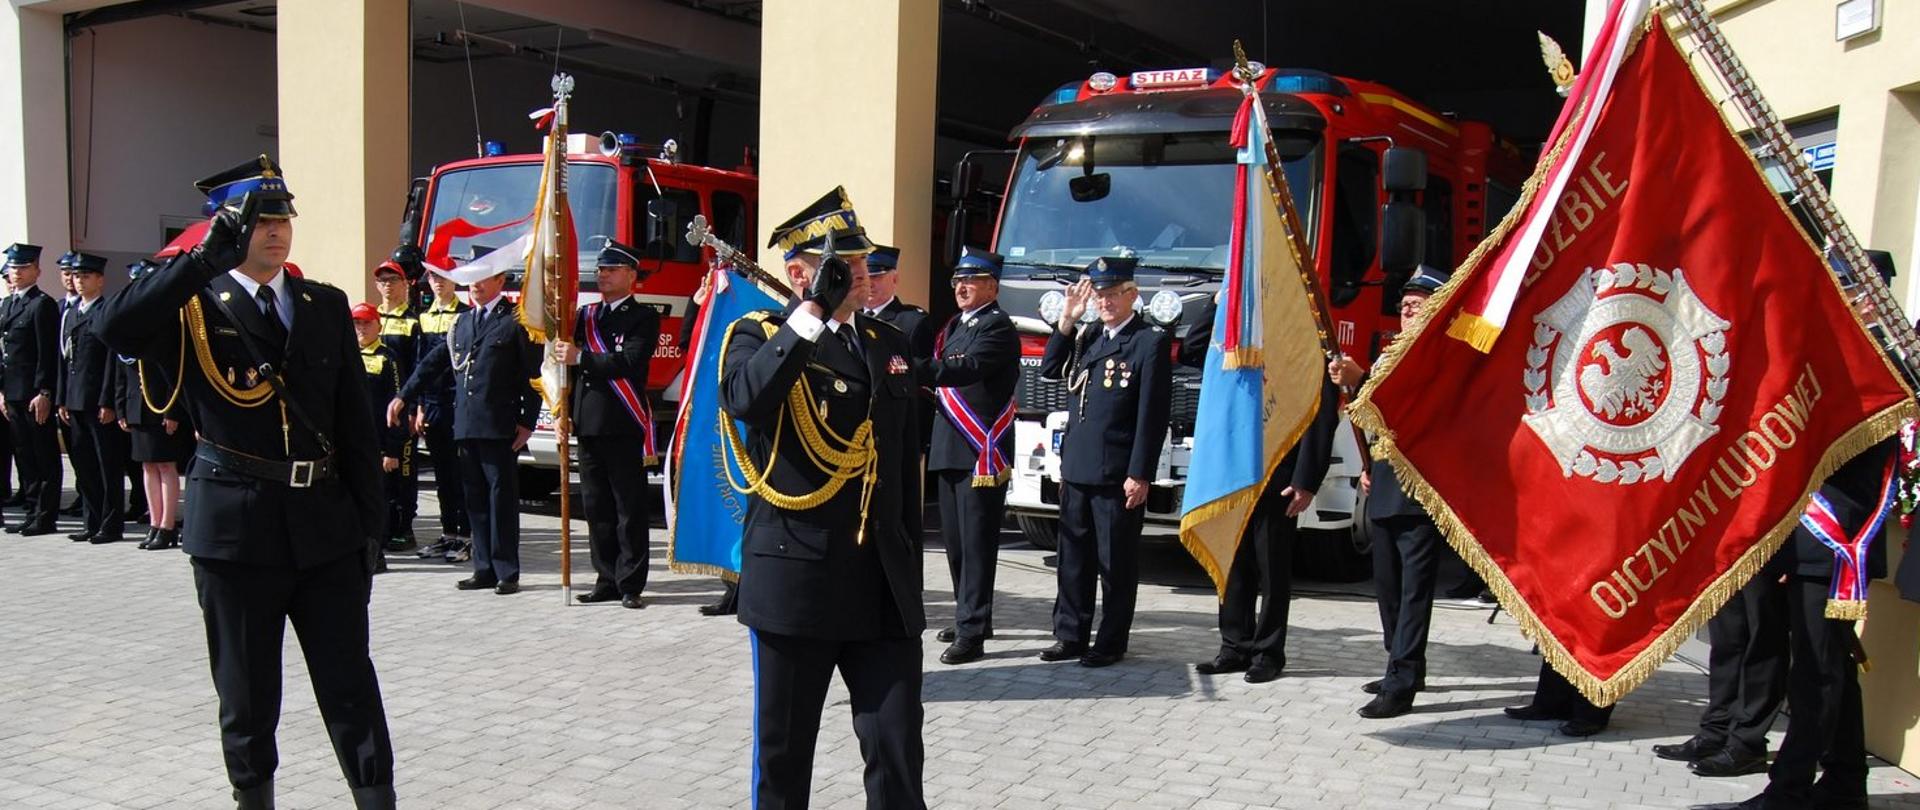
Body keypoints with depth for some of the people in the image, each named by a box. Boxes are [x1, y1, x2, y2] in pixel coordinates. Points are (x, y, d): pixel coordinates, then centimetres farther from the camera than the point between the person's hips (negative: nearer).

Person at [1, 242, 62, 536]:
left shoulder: (43, 304, -9)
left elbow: (48, 354, -14)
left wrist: (44, 393, -18)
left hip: (35, 393, -8)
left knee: (45, 457, -2)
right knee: (25, 456, 12)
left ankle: (45, 517, 2)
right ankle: (33, 512, 18)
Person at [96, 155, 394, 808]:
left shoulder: (326, 306, 9)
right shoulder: (193, 306, 0)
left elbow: (356, 420, 9)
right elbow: (116, 330, -22)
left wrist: (365, 520, 5)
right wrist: (206, 257, -23)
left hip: (324, 527, 2)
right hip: (235, 529, -2)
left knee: (352, 689, 5)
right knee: (248, 699, 11)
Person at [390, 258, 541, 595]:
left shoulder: (517, 321, -1)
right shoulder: (462, 323, 18)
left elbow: (532, 375, -4)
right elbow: (435, 364, 20)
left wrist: (527, 422, -9)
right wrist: (404, 397, 12)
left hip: (500, 427, -6)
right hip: (466, 425, 6)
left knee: (502, 497, -2)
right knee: (476, 499, 9)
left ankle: (507, 572, 4)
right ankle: (485, 569, 16)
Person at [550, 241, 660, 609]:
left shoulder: (644, 317, -1)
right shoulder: (585, 315, 18)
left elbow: (629, 362, -16)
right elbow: (566, 354, 19)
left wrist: (581, 357, -20)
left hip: (624, 427, -6)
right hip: (588, 425, 6)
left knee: (629, 510, -1)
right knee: (597, 510, 11)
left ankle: (630, 585, 3)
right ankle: (607, 579, 19)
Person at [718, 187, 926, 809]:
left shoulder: (889, 344, 13)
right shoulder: (759, 336, -1)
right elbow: (744, 399, -27)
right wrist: (814, 314, -22)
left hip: (884, 587, 4)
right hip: (795, 579, -4)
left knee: (898, 748, 5)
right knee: (783, 751, 10)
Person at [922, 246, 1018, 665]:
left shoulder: (998, 326, -9)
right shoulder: (954, 326, 19)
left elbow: (967, 369, -25)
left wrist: (913, 370, -34)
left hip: (981, 452, -9)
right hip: (949, 450, 9)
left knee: (976, 543, -7)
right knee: (955, 540, 16)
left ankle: (972, 633, -4)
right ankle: (969, 615, 29)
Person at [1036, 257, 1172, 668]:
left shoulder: (1151, 341, -7)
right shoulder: (1087, 336, 14)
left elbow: (1152, 414, -12)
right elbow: (1049, 370, 12)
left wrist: (1140, 475, -16)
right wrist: (1068, 319, 3)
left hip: (1118, 475, -6)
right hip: (1076, 469, 6)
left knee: (1117, 562, 5)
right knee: (1074, 557, 12)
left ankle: (1112, 642, 15)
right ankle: (1071, 636, 22)